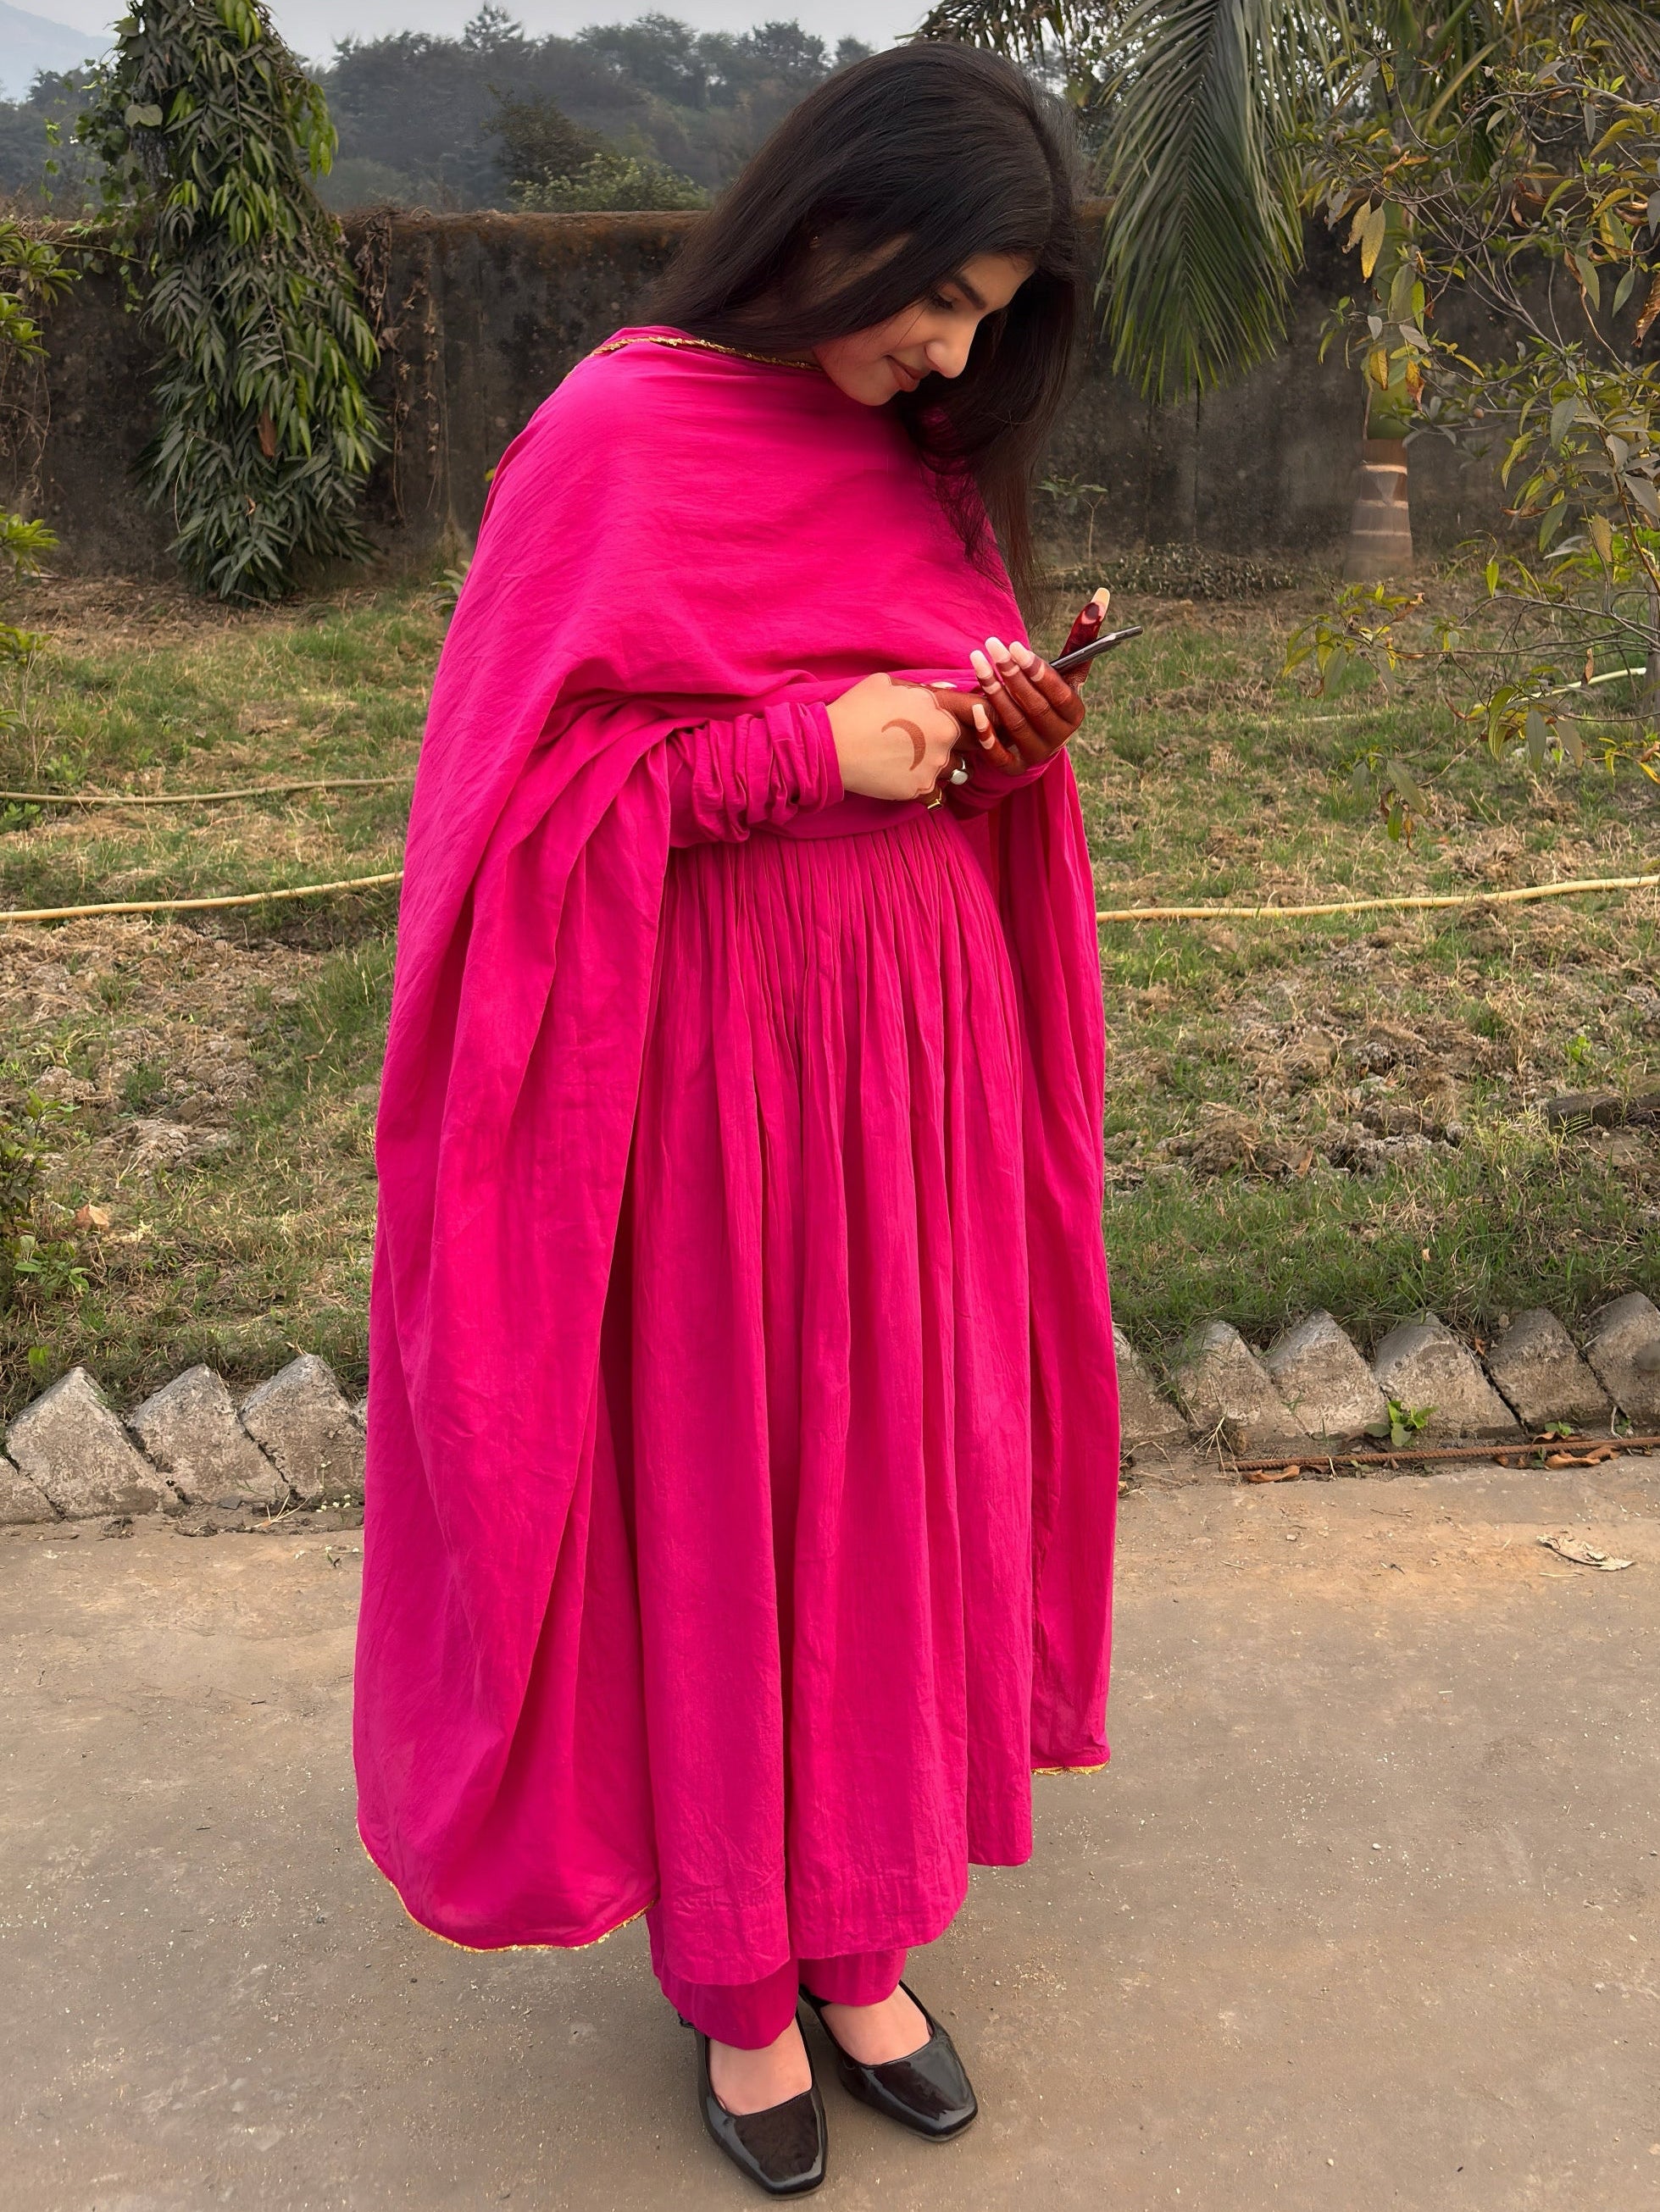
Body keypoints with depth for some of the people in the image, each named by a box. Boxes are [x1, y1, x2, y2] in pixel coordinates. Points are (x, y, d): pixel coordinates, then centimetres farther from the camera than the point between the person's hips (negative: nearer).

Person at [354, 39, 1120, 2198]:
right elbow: (528, 785, -14)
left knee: (901, 1484, 13)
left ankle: (859, 1930, 33)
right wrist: (807, 750, -20)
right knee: (713, 1506, 8)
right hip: (716, 1064, -6)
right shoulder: (619, 439, -11)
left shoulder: (927, 458, 10)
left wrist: (1013, 726, -4)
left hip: (921, 1048, 7)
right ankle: (731, 1966, 29)